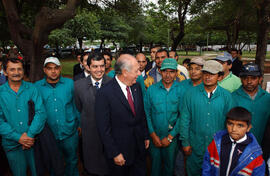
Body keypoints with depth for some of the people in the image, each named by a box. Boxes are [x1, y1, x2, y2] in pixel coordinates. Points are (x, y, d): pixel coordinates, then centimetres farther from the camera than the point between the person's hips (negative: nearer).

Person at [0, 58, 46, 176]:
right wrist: (18, 137, -16)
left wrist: (30, 134, -17)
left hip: (33, 141, 0)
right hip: (12, 144, 0)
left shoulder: (31, 88, -3)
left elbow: (41, 112, -9)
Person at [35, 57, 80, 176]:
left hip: (69, 132, 0)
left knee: (71, 161, 18)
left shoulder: (69, 83, -3)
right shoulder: (37, 86, -4)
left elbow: (76, 104, 4)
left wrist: (79, 123, 6)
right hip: (48, 134, 0)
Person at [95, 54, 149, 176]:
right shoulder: (104, 93, -21)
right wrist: (114, 154, -14)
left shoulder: (136, 86, -1)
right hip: (120, 150, -5)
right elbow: (104, 128, -17)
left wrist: (146, 136, 11)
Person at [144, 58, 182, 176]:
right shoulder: (151, 90, -5)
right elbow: (147, 113, -2)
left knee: (169, 167, 18)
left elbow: (182, 116, -8)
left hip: (172, 137, 0)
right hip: (154, 136, 1)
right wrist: (153, 135, -7)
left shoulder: (181, 90, -9)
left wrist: (170, 137, -9)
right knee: (155, 166, 17)